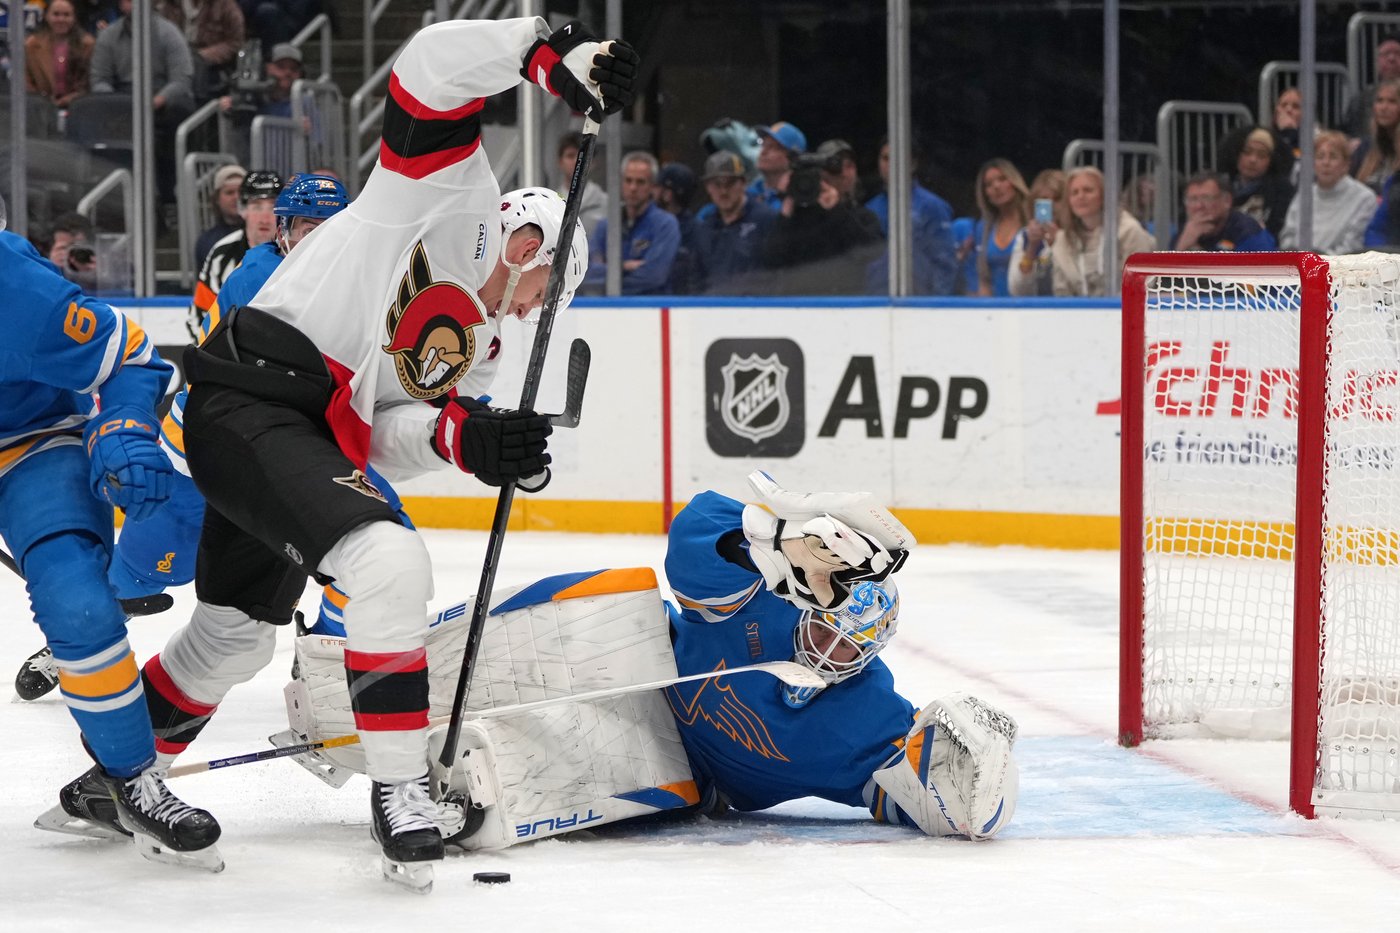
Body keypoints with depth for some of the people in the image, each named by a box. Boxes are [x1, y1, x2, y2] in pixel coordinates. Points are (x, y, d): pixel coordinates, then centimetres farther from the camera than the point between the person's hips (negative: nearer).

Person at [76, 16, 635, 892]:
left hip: (310, 439, 10)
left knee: (236, 635, 22)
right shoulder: (456, 194, 2)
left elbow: (391, 435, 10)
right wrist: (555, 50, -23)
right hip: (248, 399, -10)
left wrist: (470, 441, -9)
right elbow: (440, 58, -12)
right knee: (391, 563, -24)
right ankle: (401, 793, -17)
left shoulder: (477, 345, 24)